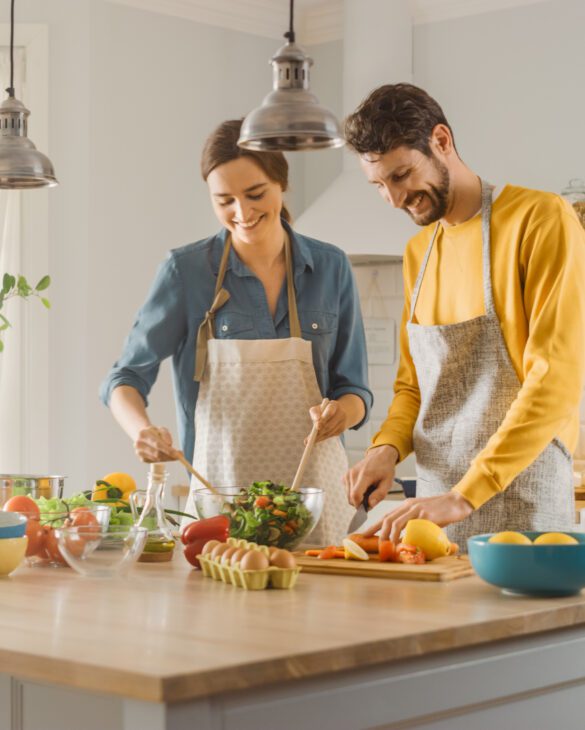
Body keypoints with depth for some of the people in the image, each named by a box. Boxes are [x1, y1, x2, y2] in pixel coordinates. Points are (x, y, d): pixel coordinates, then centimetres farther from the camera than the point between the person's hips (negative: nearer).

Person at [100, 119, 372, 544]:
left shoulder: (330, 268, 3)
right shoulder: (187, 271, -3)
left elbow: (355, 392, 7)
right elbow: (126, 379, -2)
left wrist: (341, 411, -16)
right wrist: (142, 430, -23)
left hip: (313, 488, 2)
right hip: (219, 484, -1)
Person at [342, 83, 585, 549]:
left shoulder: (541, 219, -9)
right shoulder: (417, 252, 15)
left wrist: (464, 496, -23)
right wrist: (388, 447, -1)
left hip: (522, 507, -6)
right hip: (435, 505, 6)